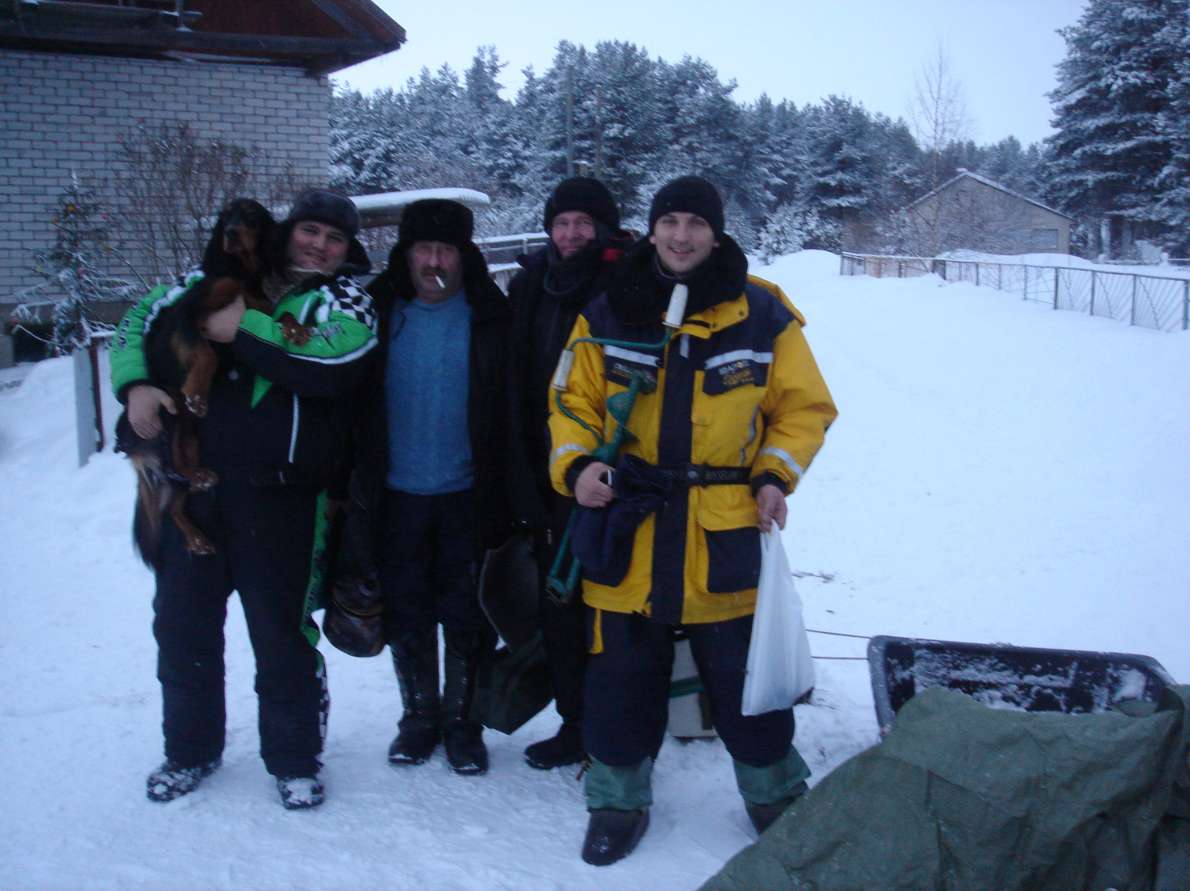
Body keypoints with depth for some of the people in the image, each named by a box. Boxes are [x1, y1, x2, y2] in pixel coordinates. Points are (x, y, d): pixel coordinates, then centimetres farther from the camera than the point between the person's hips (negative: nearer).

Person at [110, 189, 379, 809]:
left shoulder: (346, 296, 2)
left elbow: (335, 361, -19)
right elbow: (142, 317, 19)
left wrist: (243, 331, -15)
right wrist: (135, 382, 0)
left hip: (278, 495, -4)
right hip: (190, 480, 4)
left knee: (281, 630, 4)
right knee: (181, 623, 14)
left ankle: (294, 758, 23)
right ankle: (189, 748, 33)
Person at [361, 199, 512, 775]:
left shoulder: (491, 316, -4)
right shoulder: (381, 313, 1)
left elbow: (513, 409, -3)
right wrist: (357, 483, 1)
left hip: (468, 495, -2)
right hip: (397, 496, 2)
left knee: (468, 618, 8)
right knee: (406, 615, 13)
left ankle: (461, 718, 26)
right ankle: (419, 715, 30)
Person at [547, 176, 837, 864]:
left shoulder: (762, 314, 0)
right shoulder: (607, 313, 2)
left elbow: (805, 408, 7)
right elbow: (574, 402, 8)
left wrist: (775, 476, -6)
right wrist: (576, 464, -10)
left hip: (727, 536, -1)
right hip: (626, 530, 1)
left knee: (746, 679, 10)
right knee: (622, 677, 11)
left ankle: (775, 792, 34)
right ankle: (620, 798, 32)